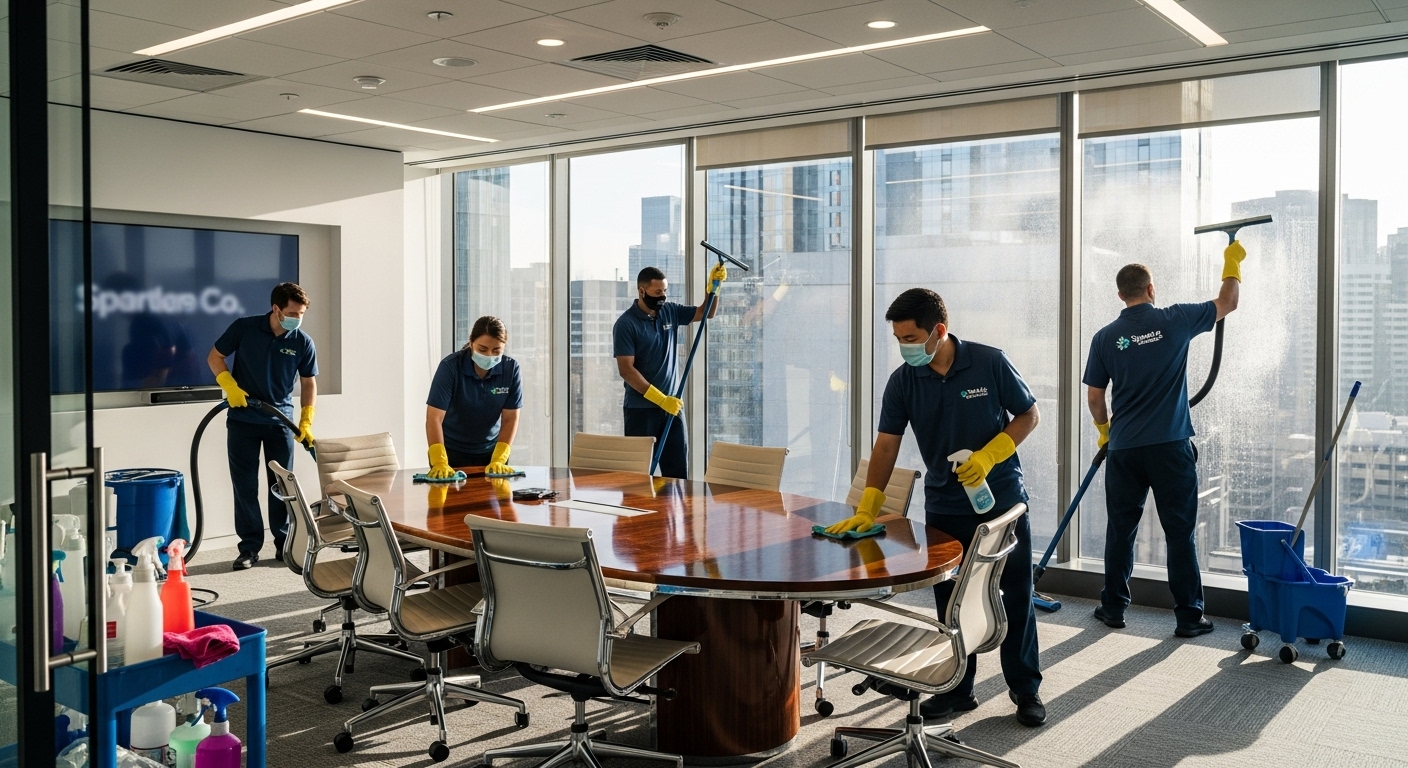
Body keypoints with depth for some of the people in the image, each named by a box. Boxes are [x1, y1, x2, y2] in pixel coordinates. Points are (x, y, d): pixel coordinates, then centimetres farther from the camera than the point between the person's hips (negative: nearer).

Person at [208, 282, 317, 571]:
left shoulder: (303, 343, -5)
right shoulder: (243, 328, -9)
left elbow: (308, 384, 2)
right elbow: (214, 357, 2)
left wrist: (306, 421, -8)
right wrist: (229, 386, -14)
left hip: (281, 422, 1)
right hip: (242, 420, -1)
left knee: (281, 485, 5)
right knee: (244, 486, 1)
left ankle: (285, 544, 15)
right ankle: (250, 547, 8)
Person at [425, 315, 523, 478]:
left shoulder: (511, 369, -14)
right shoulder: (450, 367, -20)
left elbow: (510, 418, -10)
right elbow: (434, 418, -24)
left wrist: (499, 460, -21)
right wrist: (440, 463, -35)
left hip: (491, 451, 2)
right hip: (452, 452, -2)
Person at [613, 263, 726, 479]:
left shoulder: (670, 312, 6)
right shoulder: (626, 324, -11)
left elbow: (706, 313, 16)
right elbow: (626, 370, -16)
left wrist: (714, 286, -3)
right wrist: (660, 399, -20)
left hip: (671, 406, 5)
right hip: (640, 409, -5)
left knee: (678, 469, 7)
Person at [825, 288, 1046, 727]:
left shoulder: (990, 363, -12)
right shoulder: (903, 382, -5)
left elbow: (1029, 415, -4)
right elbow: (886, 445, -6)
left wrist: (988, 457, -18)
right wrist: (867, 508, -13)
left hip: (1003, 500, -2)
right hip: (944, 507, 3)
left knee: (1016, 597, 6)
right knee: (950, 601, 9)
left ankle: (1026, 689, 22)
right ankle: (957, 689, 23)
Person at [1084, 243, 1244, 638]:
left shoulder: (1105, 337, 0)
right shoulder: (1174, 321, -4)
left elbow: (1094, 398, 5)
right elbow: (1227, 302, 12)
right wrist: (1232, 262, 28)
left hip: (1124, 448, 2)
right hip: (1171, 445, -1)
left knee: (1120, 529, 12)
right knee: (1180, 532, 4)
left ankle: (1113, 607, 19)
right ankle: (1189, 616, 8)